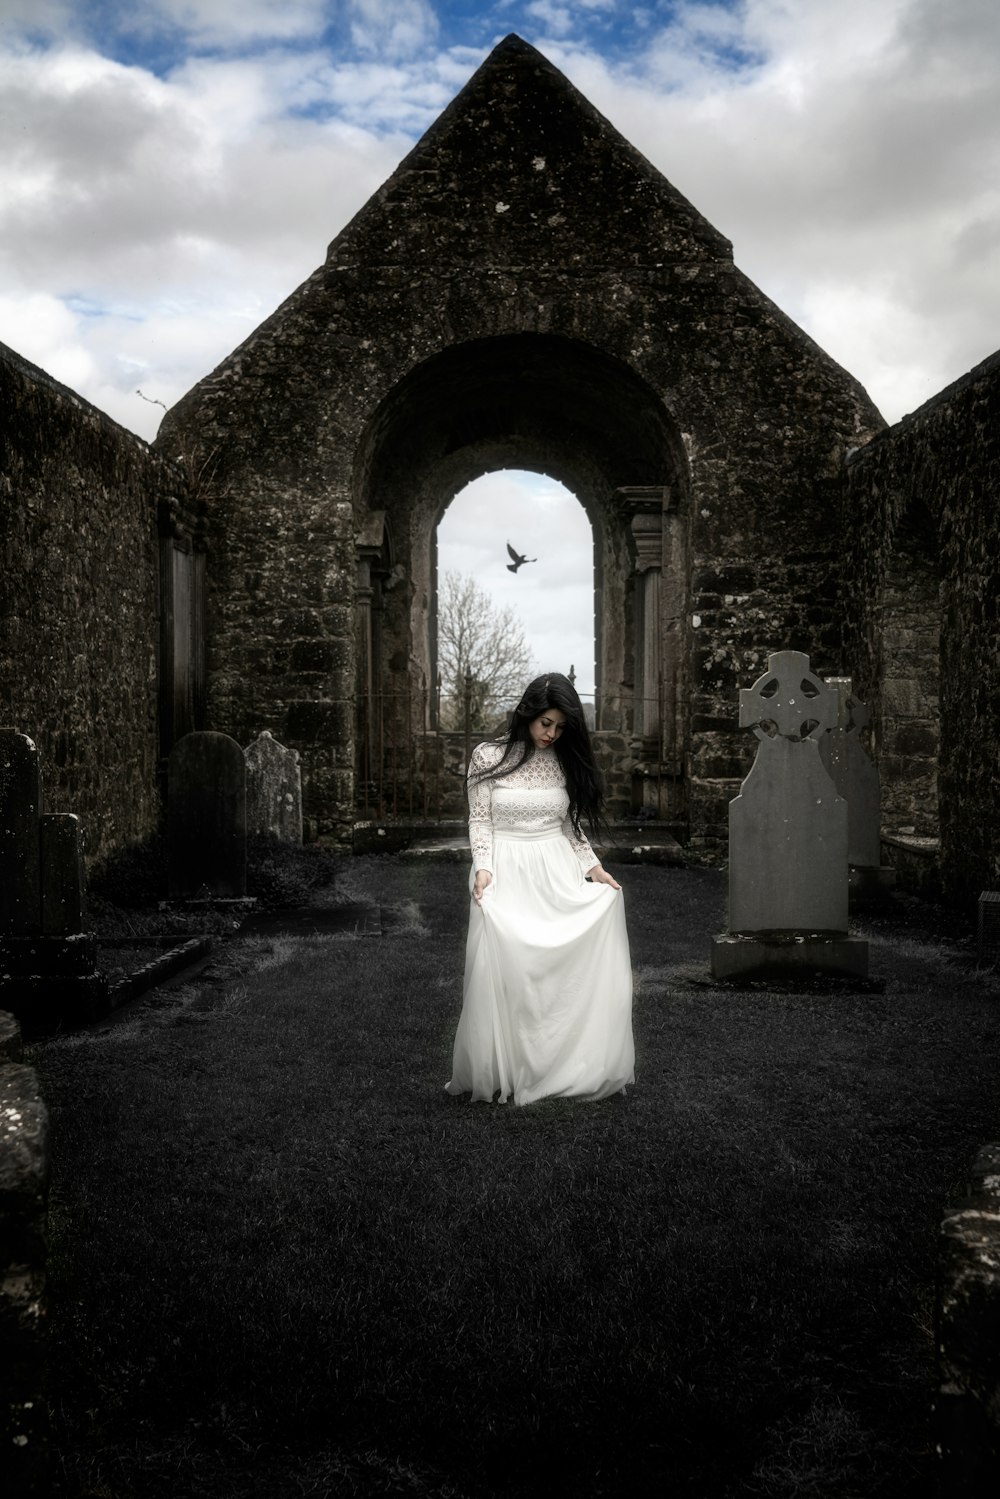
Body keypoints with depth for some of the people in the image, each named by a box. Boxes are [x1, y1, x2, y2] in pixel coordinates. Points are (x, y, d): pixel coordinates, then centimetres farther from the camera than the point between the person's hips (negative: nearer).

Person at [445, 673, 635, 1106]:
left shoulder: (564, 760, 6)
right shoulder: (488, 756, -4)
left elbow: (570, 824, 12)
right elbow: (480, 819, -2)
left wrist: (593, 867, 3)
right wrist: (483, 869, -14)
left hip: (558, 874, 3)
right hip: (507, 875, -3)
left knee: (565, 964, -2)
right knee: (505, 970, -8)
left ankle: (563, 1065, 10)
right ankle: (503, 1070, 5)